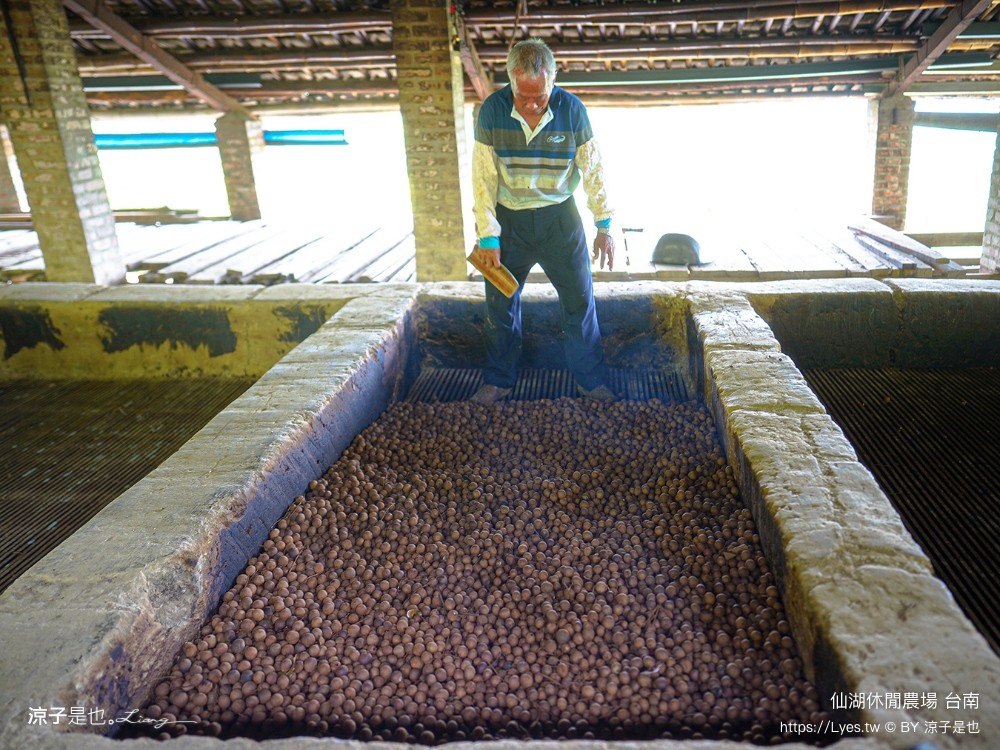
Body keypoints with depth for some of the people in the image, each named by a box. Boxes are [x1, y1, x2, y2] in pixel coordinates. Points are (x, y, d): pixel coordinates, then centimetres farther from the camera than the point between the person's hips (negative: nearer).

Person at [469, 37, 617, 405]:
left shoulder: (572, 109, -12)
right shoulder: (492, 109, -13)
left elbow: (592, 168, -4)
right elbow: (483, 177, -10)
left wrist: (604, 225, -4)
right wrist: (487, 236, -12)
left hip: (559, 217, 0)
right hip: (508, 219, 0)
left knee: (580, 300, 3)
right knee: (500, 303, 8)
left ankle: (590, 381, 19)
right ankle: (498, 381, 25)